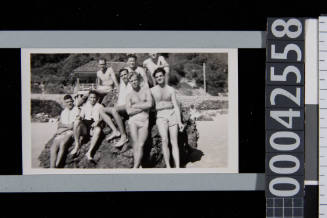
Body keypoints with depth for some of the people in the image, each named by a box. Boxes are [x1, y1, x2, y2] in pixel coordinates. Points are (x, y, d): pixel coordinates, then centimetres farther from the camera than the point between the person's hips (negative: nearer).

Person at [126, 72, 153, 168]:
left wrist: (136, 106, -3)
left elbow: (150, 104, -7)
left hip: (144, 122, 0)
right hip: (133, 121, 0)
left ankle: (135, 168, -10)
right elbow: (129, 111, -4)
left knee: (140, 145, -9)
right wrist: (143, 107, -4)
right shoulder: (129, 95, 8)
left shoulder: (146, 91, 8)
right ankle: (139, 167, -5)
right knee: (135, 145, -6)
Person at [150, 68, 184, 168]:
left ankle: (177, 168, -8)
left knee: (174, 142, -5)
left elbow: (176, 106, 3)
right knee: (164, 141, -13)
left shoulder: (171, 89, 7)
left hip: (172, 115, 0)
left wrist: (179, 122, -3)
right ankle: (168, 167, -12)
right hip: (161, 116, 0)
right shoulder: (152, 90, 8)